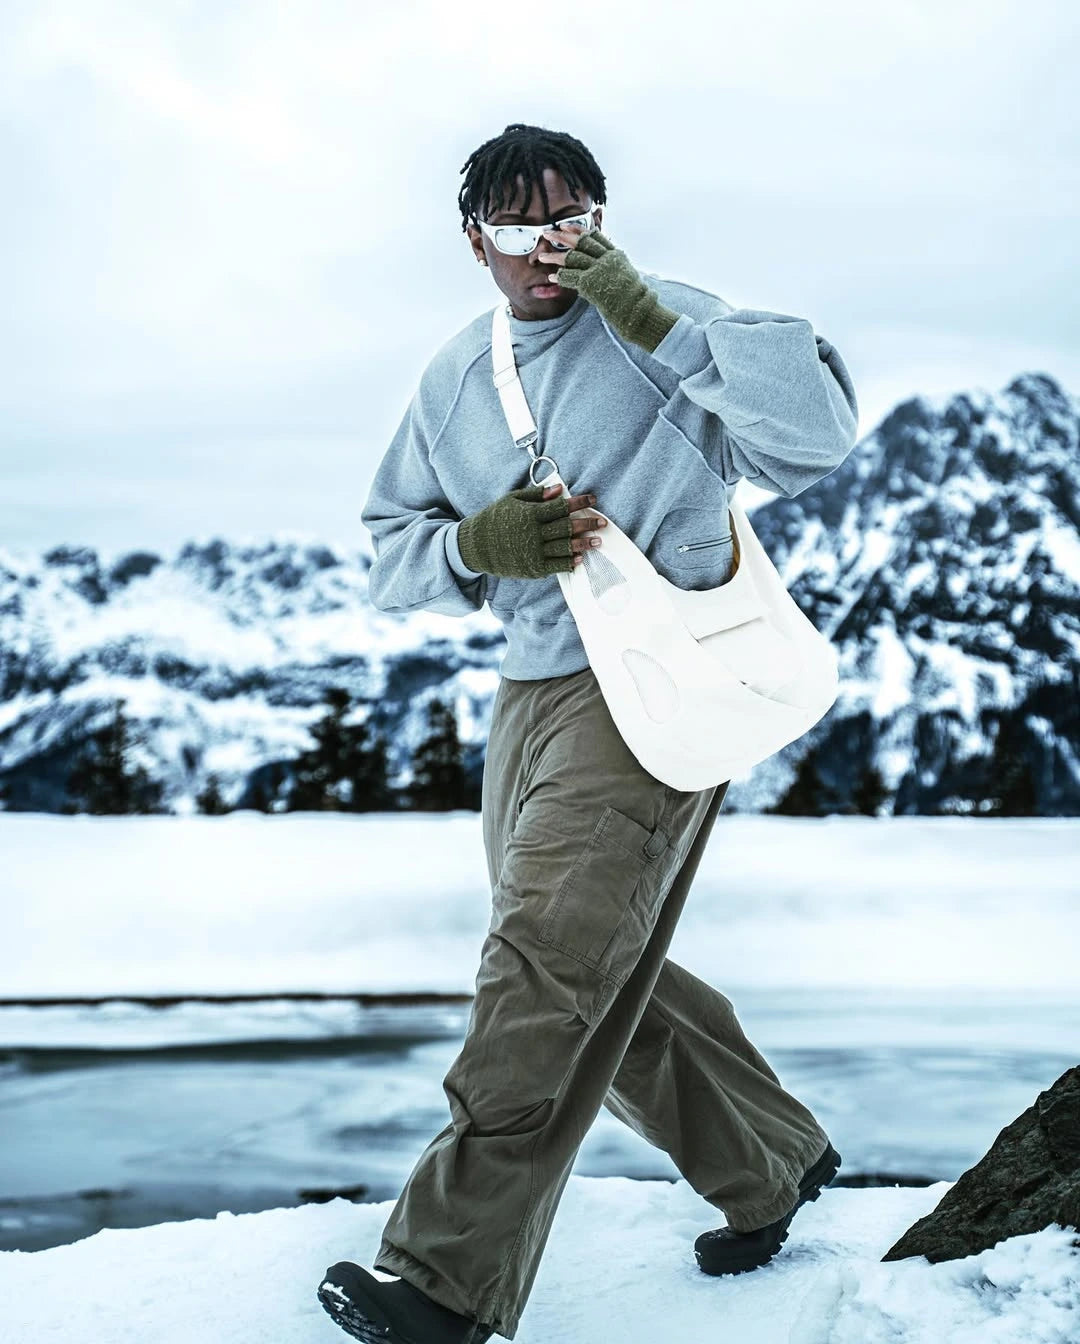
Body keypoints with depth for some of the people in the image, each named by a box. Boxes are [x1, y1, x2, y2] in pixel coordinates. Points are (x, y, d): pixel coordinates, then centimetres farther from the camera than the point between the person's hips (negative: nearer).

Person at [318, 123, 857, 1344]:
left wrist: (655, 320, -25)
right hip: (529, 692, 8)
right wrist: (480, 544, -11)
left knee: (545, 964, -16)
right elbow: (387, 556, 11)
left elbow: (817, 433, -19)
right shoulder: (454, 376, 12)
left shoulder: (660, 327, -5)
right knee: (605, 984, 14)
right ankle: (771, 1166, 33)